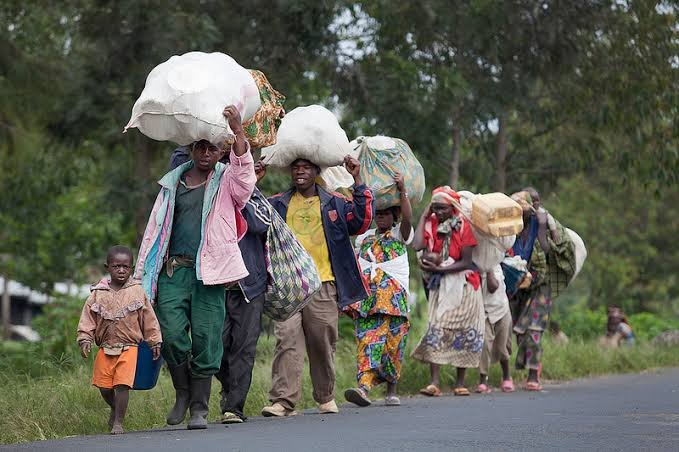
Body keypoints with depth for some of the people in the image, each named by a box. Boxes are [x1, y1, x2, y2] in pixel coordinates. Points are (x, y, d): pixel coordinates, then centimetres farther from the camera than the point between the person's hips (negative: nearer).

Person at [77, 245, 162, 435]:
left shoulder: (137, 291, 1)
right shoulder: (98, 294, 3)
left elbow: (148, 319, 6)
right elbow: (87, 319, 5)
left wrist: (155, 341, 5)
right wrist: (85, 340, -7)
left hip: (129, 347, -2)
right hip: (106, 348, 2)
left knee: (122, 384, -12)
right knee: (104, 386, 5)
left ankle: (118, 422, -4)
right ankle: (115, 408, 35)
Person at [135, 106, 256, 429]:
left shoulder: (227, 182, 9)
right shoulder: (172, 184, 17)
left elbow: (244, 169, -15)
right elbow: (154, 230, 19)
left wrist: (237, 130, -30)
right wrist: (141, 275, 14)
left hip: (209, 274, -2)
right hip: (172, 271, 2)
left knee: (206, 340, -4)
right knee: (172, 336, -9)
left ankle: (199, 407, 6)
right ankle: (183, 393, 14)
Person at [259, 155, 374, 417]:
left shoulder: (334, 204, 12)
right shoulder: (277, 205, 15)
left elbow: (361, 221, -1)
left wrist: (357, 182, -6)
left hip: (323, 286, 0)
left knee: (323, 343, 7)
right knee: (287, 340, -11)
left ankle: (325, 397, 22)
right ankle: (283, 400, -14)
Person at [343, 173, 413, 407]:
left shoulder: (399, 235, 9)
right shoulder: (364, 238, 20)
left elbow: (408, 219, -12)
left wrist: (402, 191, -18)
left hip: (393, 297, -2)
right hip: (366, 298, 2)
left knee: (392, 344, -4)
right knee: (367, 339, -13)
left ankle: (391, 391, 10)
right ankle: (364, 385, -26)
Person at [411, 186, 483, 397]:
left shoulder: (463, 226, -8)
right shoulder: (431, 224, 1)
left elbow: (466, 262, -11)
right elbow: (417, 245, -18)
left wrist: (439, 269, -19)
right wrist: (424, 217, -9)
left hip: (462, 284, -2)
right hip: (439, 285, 2)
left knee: (462, 332, 3)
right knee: (436, 329, -10)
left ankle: (460, 383, 11)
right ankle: (435, 382, -16)